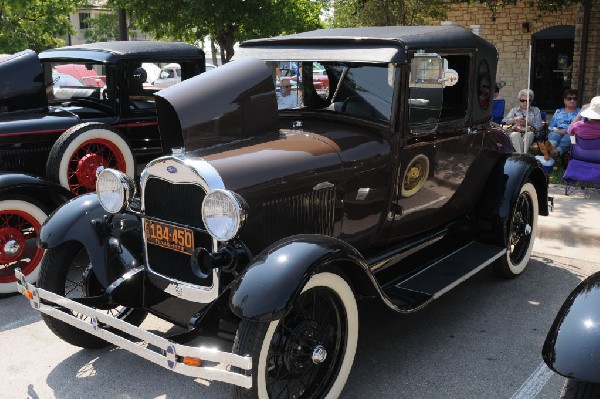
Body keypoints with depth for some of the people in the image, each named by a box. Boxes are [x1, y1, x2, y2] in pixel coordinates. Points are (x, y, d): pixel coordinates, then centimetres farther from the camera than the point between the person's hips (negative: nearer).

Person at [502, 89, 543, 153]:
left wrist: (527, 123, -10)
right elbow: (504, 121, 6)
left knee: (529, 134, -37)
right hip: (515, 132, 0)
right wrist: (514, 120, -13)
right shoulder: (514, 110, 23)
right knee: (515, 134, -37)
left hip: (529, 132, 0)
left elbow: (539, 126, 7)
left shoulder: (535, 110, 22)